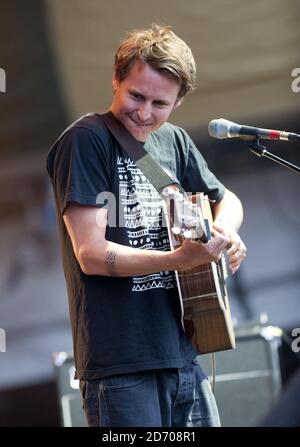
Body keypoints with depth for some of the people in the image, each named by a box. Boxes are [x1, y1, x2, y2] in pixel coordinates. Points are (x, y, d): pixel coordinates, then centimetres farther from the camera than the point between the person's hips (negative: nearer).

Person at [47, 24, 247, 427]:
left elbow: (226, 200, 24)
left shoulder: (174, 140, 10)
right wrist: (179, 260, -29)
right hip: (120, 364, -7)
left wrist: (224, 229, 1)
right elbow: (91, 254, -16)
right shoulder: (85, 140, -10)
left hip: (182, 355, 7)